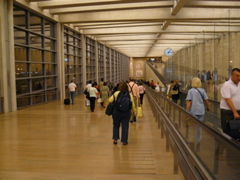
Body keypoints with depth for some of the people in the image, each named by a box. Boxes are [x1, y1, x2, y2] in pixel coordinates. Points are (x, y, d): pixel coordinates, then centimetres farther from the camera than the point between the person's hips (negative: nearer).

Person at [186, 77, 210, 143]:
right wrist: (208, 108, 21)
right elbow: (206, 100, 4)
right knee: (199, 126, 15)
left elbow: (189, 102, -14)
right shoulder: (202, 90, 1)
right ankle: (198, 140, 24)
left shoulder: (190, 91, -7)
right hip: (201, 111, 3)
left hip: (193, 111, -3)